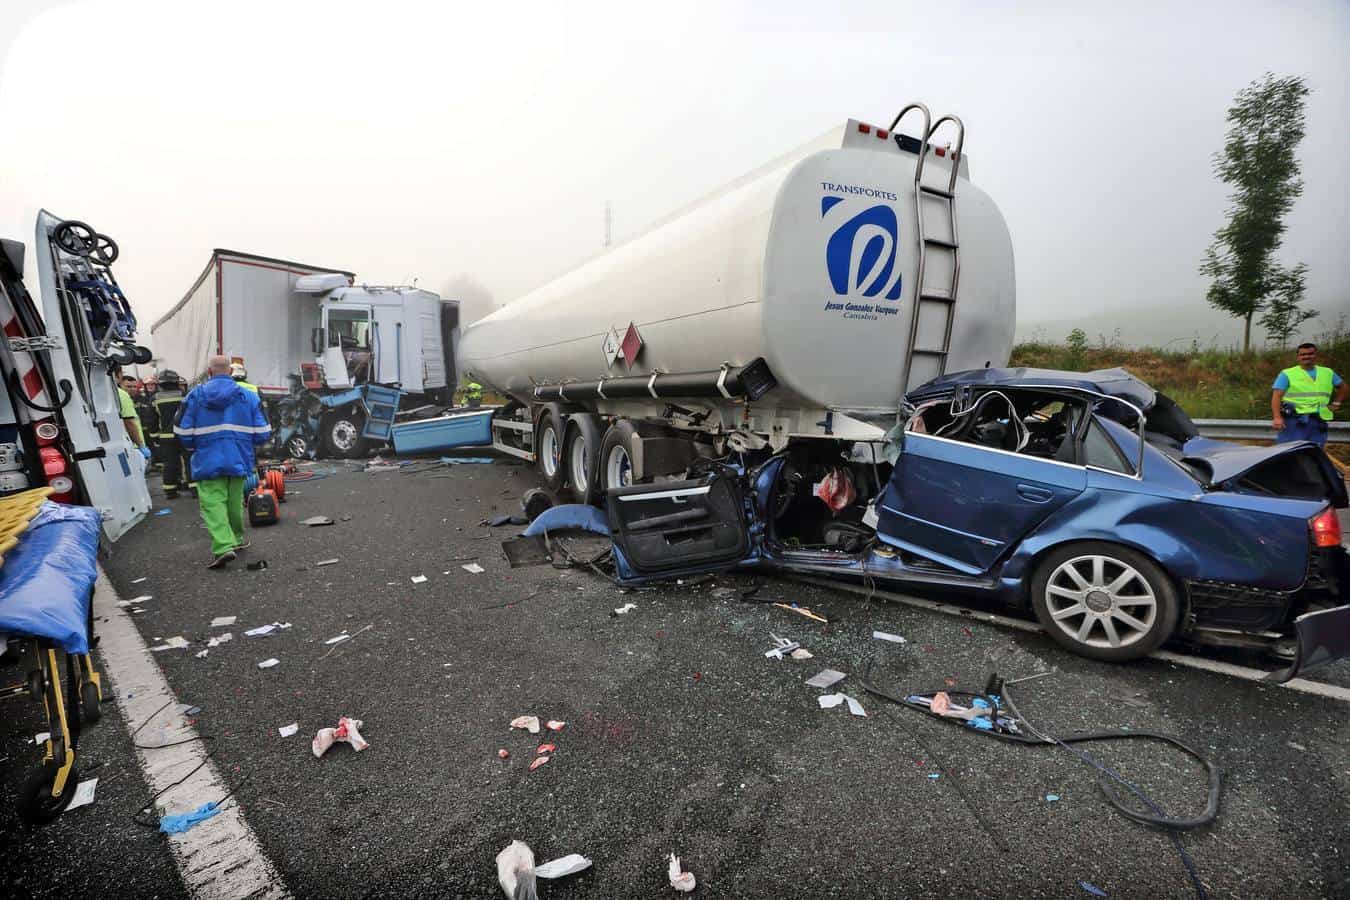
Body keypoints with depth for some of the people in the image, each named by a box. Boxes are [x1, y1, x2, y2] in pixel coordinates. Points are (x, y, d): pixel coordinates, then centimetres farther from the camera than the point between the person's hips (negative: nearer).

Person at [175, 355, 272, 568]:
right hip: (238, 461, 2)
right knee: (234, 502, 17)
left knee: (213, 503, -4)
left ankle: (224, 546, -18)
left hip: (208, 462, -2)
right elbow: (262, 434, -2)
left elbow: (183, 433, -2)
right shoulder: (249, 396, 0)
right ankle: (236, 539, 32)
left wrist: (194, 447, 19)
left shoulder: (195, 395, -3)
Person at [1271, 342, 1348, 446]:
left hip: (1318, 422, 5)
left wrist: (1336, 403, 21)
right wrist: (1277, 417, -22)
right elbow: (1277, 396, -10)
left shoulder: (1328, 373, 17)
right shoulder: (1287, 374, -1)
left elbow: (1343, 386, 35)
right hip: (1293, 420, -5)